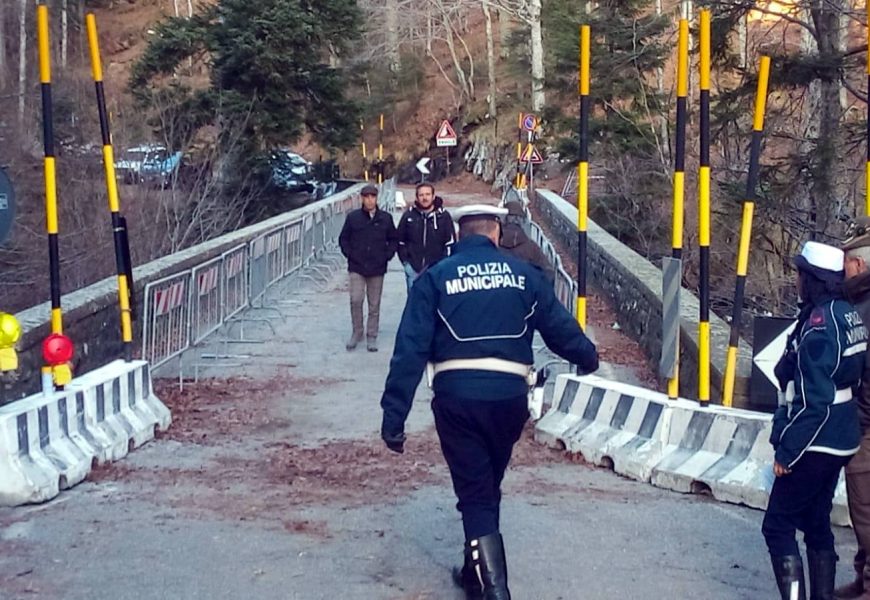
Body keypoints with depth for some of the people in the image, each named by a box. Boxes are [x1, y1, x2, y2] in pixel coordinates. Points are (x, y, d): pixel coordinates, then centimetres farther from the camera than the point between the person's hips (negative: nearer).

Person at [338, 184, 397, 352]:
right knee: (355, 300, -9)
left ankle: (371, 336, 15)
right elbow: (343, 239, 9)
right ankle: (357, 333, 8)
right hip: (356, 268, -1)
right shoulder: (353, 217, 0)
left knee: (374, 305, 6)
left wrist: (387, 256, 0)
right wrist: (350, 255, -2)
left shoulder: (386, 218, 2)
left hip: (377, 269, 1)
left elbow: (393, 240, 11)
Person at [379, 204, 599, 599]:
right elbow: (559, 326, 11)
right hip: (510, 396, 2)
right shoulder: (523, 274, 7)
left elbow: (411, 349, -5)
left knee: (474, 493, 6)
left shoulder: (435, 277, 2)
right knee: (487, 487, 22)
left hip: (456, 397, -2)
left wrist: (394, 416, -5)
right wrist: (588, 358, 33)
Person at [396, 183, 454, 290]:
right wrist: (405, 261, 2)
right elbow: (400, 240, 9)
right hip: (413, 268, 1)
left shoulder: (443, 216, 0)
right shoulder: (409, 215, 2)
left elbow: (450, 243, 3)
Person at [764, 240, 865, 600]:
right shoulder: (849, 315, 4)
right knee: (816, 524, 19)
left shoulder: (818, 323, -22)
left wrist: (786, 450, -16)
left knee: (778, 526, 0)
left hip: (813, 445, -9)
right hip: (839, 442, 9)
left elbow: (813, 401, -23)